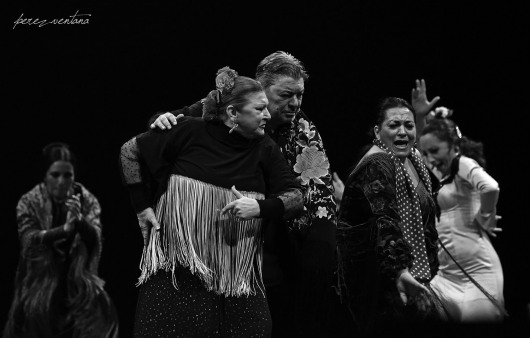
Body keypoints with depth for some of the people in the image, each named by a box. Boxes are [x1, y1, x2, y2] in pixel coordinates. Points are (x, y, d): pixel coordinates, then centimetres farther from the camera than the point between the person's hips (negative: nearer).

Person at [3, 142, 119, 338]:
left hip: (77, 275, 2)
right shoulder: (29, 203, -6)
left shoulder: (87, 200, -2)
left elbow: (95, 241, -12)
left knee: (100, 307, -19)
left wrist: (80, 220, -32)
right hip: (41, 275, -2)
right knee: (35, 313, -25)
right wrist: (65, 229, -33)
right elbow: (29, 240, -20)